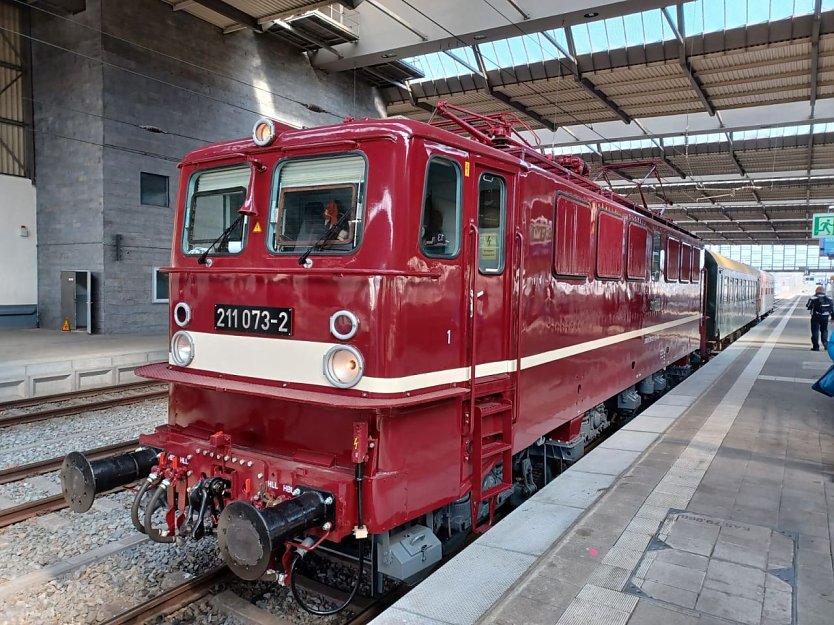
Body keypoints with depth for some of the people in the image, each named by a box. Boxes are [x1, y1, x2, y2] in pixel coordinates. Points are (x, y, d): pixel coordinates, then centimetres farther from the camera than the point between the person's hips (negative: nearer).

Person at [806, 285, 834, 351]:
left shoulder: (813, 298, -7)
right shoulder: (829, 299, 5)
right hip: (825, 317, 3)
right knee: (824, 330, 17)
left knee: (815, 331, 3)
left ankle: (816, 346, 2)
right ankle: (825, 343, -1)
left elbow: (808, 307, -3)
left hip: (815, 317, -3)